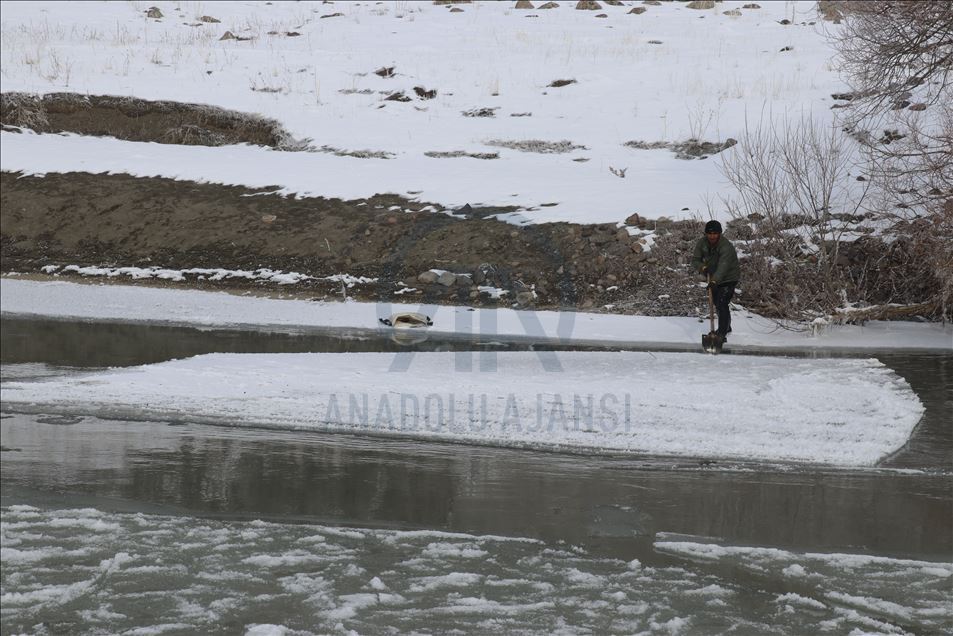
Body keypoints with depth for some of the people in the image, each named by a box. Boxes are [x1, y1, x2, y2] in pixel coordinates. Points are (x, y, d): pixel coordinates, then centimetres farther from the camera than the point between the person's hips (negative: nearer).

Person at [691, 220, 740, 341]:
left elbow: (723, 266, -42)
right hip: (714, 278, 7)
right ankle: (726, 327, 44)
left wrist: (714, 281, -55)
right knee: (717, 304, 22)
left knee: (722, 304, -20)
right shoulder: (702, 243, -10)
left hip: (728, 278, -7)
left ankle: (722, 333, -19)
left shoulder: (726, 247, -30)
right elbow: (695, 260, -11)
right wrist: (702, 267, -34)